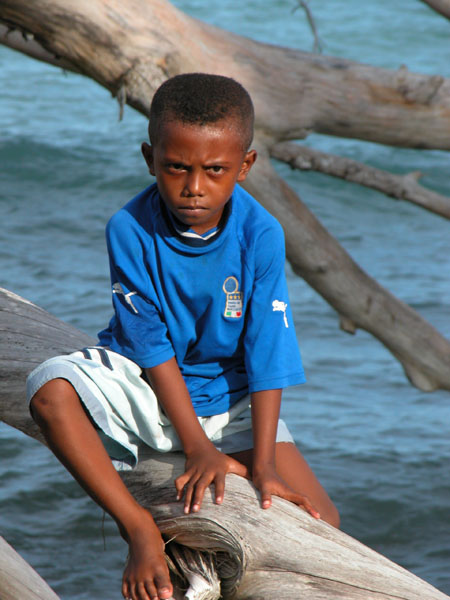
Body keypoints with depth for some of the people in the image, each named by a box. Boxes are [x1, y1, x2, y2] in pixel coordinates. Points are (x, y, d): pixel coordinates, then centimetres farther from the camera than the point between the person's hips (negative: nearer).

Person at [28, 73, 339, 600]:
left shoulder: (260, 235, -17)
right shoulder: (129, 230, -19)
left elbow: (267, 358, -15)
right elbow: (154, 347, -17)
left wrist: (263, 464, -22)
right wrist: (197, 447, -23)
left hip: (229, 395, 1)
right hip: (145, 384, -1)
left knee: (320, 521, -14)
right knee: (50, 390, -33)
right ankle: (139, 528, -25)